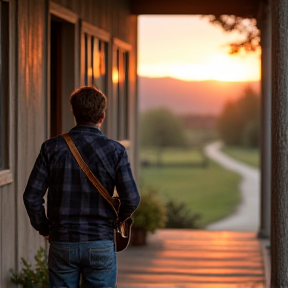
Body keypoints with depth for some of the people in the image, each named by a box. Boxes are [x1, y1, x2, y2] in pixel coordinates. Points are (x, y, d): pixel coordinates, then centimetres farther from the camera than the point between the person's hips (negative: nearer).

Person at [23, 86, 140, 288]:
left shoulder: (52, 148, -3)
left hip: (62, 243, 1)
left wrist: (44, 229, 9)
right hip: (100, 245, -1)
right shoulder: (115, 150, -6)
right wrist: (117, 220, 12)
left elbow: (32, 197, -5)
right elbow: (131, 199, -8)